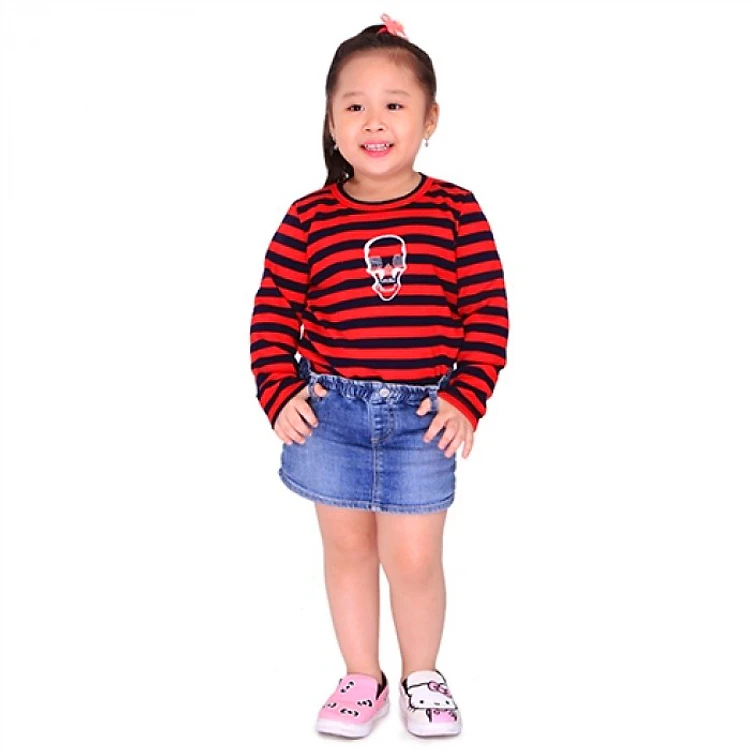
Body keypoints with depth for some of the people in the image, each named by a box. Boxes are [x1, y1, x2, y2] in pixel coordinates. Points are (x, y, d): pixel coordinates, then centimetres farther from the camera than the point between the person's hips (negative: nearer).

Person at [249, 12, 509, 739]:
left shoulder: (455, 212, -5)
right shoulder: (309, 218, -3)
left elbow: (488, 311, -4)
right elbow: (274, 310, 2)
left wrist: (466, 398, -10)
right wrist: (279, 393, -7)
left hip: (422, 414, -1)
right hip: (330, 410, 2)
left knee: (413, 558, 4)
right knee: (346, 547, 14)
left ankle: (422, 676, 31)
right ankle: (362, 677, 34)